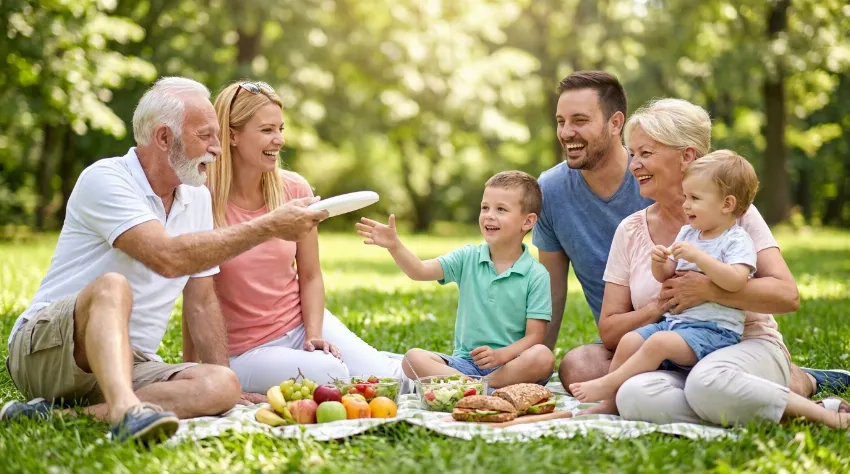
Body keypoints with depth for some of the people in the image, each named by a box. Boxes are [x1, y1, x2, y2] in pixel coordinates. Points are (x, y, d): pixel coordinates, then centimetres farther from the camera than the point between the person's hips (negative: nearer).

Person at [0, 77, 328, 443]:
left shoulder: (197, 197, 12)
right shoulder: (105, 180, -12)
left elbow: (201, 301, 15)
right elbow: (168, 258, -27)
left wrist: (221, 390, 5)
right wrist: (268, 228, -22)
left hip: (131, 365, 6)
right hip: (44, 350, -6)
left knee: (223, 385, -21)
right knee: (113, 286, -36)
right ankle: (125, 411, -56)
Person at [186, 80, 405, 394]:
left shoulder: (295, 190, -2)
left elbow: (310, 277, 6)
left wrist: (314, 335, -9)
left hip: (303, 323, 5)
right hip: (246, 351, -4)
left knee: (387, 378, -15)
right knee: (329, 374, -32)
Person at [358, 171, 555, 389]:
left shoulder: (536, 275, -3)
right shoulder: (468, 258, 6)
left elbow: (534, 337, -7)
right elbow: (420, 271, -7)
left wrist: (500, 355, -24)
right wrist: (394, 246, -26)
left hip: (510, 365, -3)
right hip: (465, 362, 3)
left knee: (543, 357, -33)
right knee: (413, 358, -21)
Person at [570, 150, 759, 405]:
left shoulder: (737, 240, -8)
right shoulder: (687, 233, 16)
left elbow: (735, 281, -25)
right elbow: (666, 276, 20)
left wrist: (697, 256, -26)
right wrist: (659, 263, -3)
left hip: (714, 329, -8)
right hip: (674, 319, 8)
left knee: (659, 342, -28)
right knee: (629, 341, -7)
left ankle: (607, 384, -20)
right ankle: (610, 402, -3)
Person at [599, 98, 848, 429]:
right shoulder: (630, 231, 12)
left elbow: (787, 295, -8)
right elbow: (609, 332, 9)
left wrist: (708, 289, -18)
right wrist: (658, 308, -10)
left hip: (747, 347, -3)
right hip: (673, 365, 3)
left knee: (708, 380, -40)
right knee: (634, 395, -33)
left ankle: (822, 415, -19)